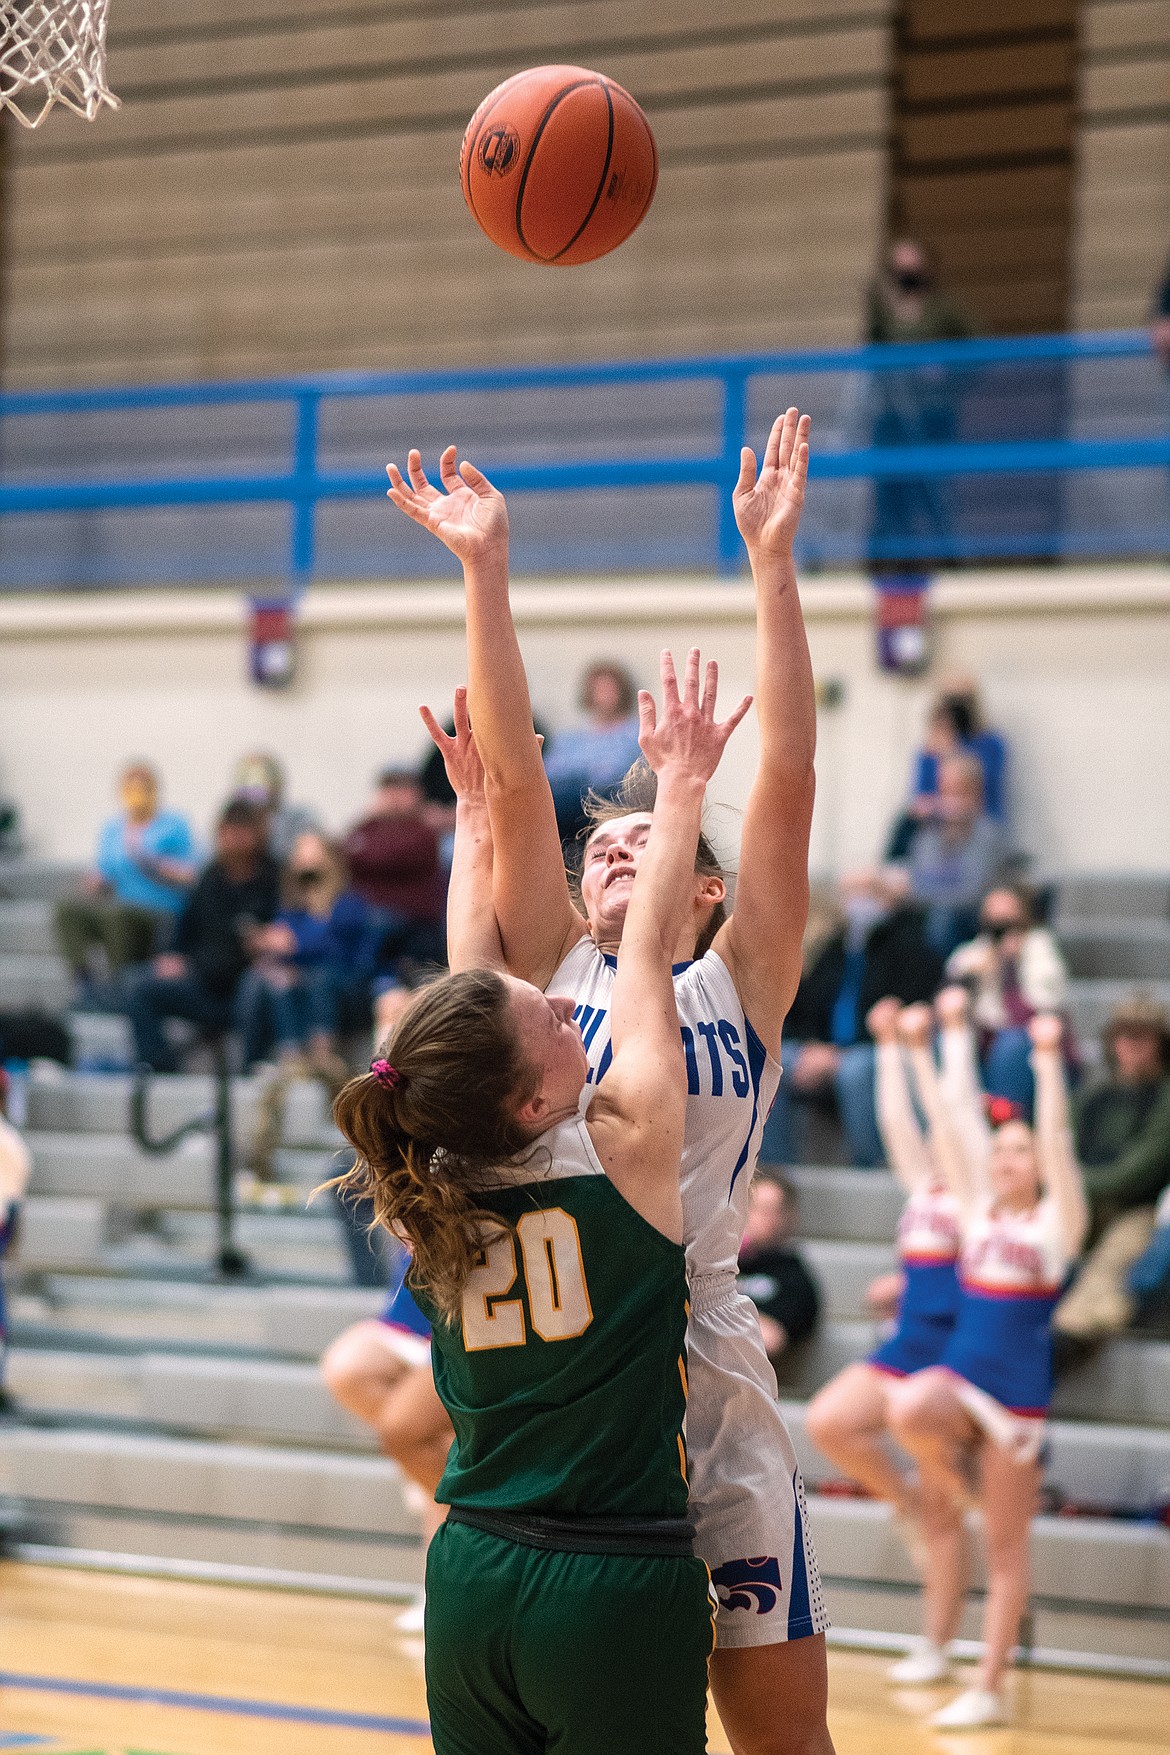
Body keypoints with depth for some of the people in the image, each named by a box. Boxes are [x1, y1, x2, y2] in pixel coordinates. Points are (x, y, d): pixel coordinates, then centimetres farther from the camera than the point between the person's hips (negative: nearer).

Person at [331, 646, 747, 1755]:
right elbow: (647, 950, -1)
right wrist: (681, 786, 10)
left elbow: (475, 976, 14)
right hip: (620, 1591, -5)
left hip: (472, 1580, 5)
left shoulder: (433, 1190, -1)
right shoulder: (625, 1145, -14)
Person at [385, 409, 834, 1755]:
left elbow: (788, 779, 0)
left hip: (704, 1377, -1)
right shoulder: (553, 973, 11)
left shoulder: (738, 985, 8)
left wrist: (770, 558, -5)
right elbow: (511, 781, 2)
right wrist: (484, 567, -6)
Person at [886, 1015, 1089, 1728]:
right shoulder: (978, 1212, 8)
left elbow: (1056, 1138, -13)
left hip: (1017, 1389, -3)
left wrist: (1048, 1059, -16)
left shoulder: (1057, 1222, -2)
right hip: (958, 1373, 3)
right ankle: (957, 1480, 0)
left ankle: (989, 1689, 6)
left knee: (1006, 1546, 0)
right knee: (908, 1410, -33)